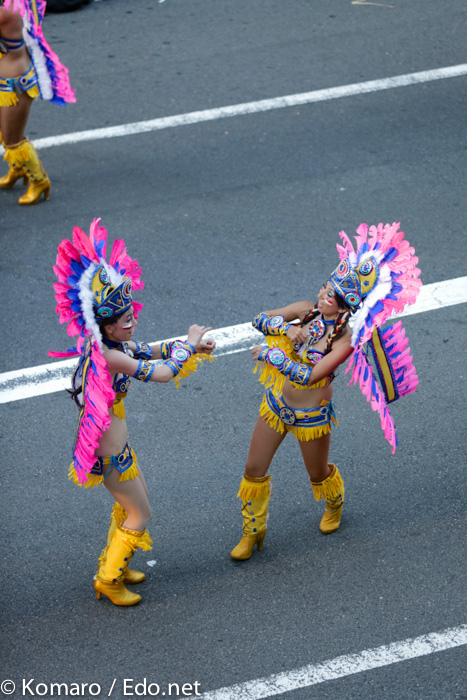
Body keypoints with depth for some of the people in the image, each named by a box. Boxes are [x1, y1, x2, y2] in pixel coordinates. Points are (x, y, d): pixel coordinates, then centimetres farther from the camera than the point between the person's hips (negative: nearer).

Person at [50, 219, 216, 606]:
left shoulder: (107, 344, -3)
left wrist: (189, 347, 2)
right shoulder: (109, 357, -32)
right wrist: (190, 343, -12)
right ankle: (108, 580, 25)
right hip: (108, 453, -9)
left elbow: (144, 350, 13)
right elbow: (163, 372, -28)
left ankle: (114, 563, 46)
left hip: (114, 441, 9)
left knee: (132, 501, 28)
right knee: (139, 514, 10)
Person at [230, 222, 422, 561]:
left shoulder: (347, 339, -27)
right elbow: (260, 318, -5)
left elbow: (308, 376, -32)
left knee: (318, 474, 20)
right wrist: (285, 328, -24)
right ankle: (253, 532, 30)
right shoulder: (307, 310, -11)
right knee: (254, 470, 9)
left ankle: (335, 504, 56)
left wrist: (269, 354, -28)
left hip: (311, 416, -4)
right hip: (277, 404, 5)